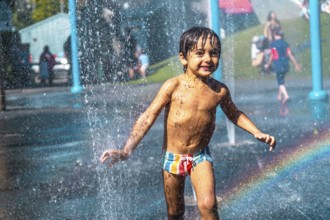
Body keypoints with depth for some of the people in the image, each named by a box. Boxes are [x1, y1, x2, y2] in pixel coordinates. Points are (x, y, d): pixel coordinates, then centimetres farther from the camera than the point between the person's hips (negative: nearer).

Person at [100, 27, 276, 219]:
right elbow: (149, 117, -15)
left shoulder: (219, 90, -6)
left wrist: (257, 133, 4)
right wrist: (127, 150, -23)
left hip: (201, 156, 1)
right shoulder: (174, 86, -15)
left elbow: (234, 114, 14)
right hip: (173, 157, -1)